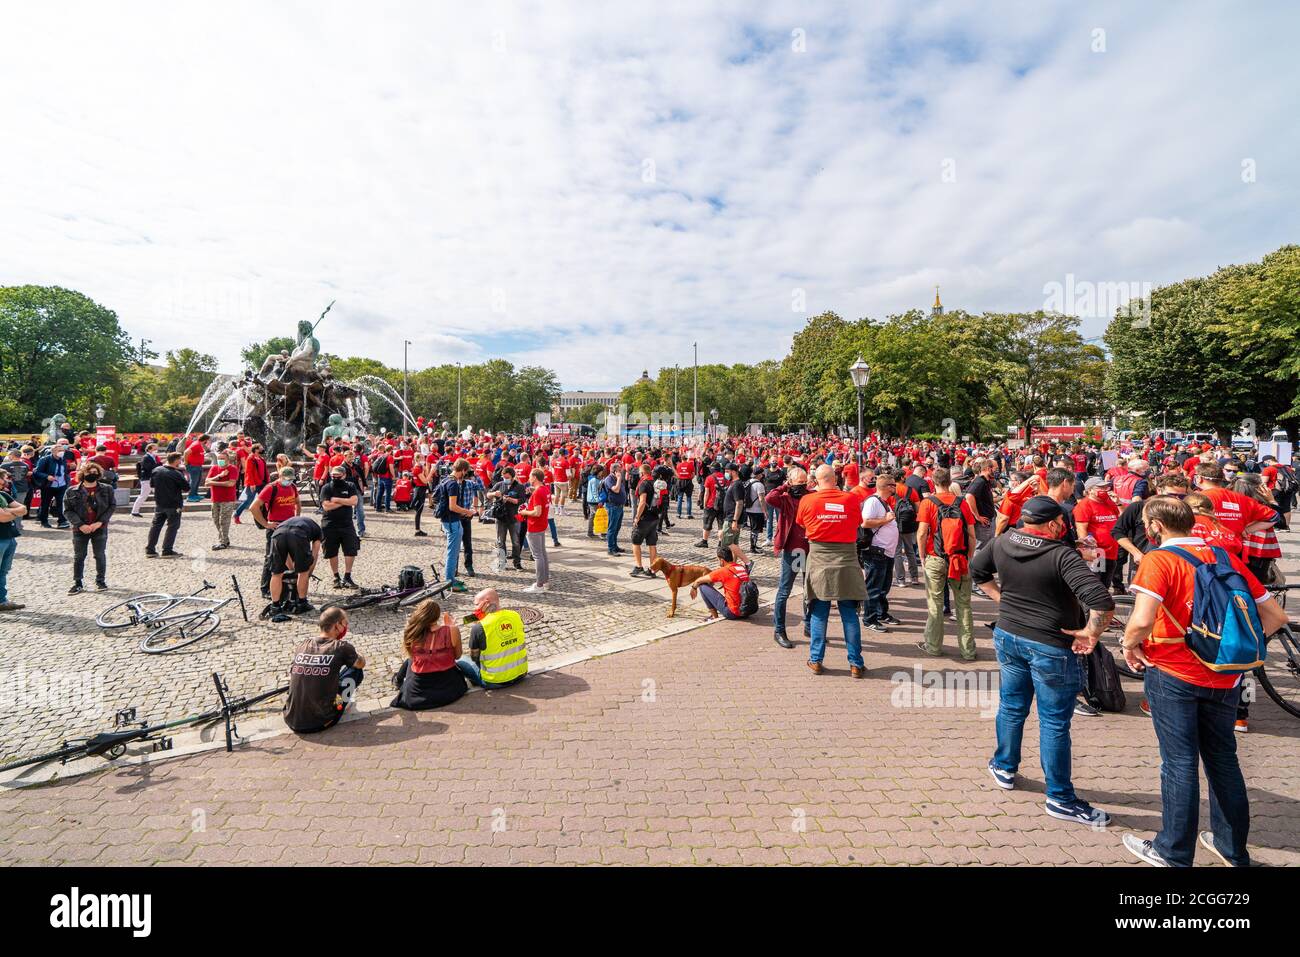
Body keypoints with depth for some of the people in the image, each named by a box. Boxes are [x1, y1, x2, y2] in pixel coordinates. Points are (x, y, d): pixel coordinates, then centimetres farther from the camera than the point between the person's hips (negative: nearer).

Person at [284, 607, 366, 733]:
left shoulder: (301, 647, 2)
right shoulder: (342, 647, -10)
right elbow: (361, 664, 11)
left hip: (291, 722, 5)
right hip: (320, 723, -5)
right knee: (356, 670, 9)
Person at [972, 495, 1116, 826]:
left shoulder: (1002, 542, -4)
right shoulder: (1062, 555, -21)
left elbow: (977, 570, 14)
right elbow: (1103, 602, -30)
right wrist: (1090, 634, -16)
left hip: (1007, 636, 5)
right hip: (1051, 646, -5)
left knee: (1011, 706, 22)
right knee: (1054, 723, 8)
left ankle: (1004, 768, 40)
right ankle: (1060, 799, 21)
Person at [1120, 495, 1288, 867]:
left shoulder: (1158, 560, -14)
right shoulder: (1227, 557, 5)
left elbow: (1142, 621, -25)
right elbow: (1275, 616, 7)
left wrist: (1129, 645, -6)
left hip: (1173, 674, -5)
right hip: (1225, 677, 6)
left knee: (1179, 762, 5)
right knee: (1222, 758, 19)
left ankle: (1174, 853, 19)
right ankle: (1232, 848, 34)